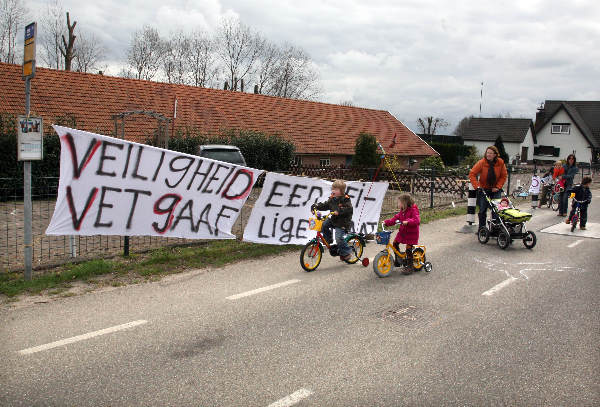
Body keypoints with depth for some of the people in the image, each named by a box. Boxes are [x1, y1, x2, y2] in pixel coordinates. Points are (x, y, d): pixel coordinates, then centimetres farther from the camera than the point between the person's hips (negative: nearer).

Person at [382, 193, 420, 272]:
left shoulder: (413, 210, -17)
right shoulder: (402, 212, 8)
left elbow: (417, 220, -29)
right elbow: (395, 218, 10)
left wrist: (408, 222, -42)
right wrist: (386, 222, 1)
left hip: (411, 233, -8)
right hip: (402, 232, 8)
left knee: (408, 249, -7)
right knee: (395, 243, 1)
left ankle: (410, 266, 5)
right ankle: (397, 260, 18)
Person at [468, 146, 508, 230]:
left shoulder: (500, 162, -9)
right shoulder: (481, 162, -14)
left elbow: (504, 176, 0)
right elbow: (472, 174, -14)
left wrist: (498, 187, -9)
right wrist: (477, 186, -22)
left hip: (495, 189, 1)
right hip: (483, 189, -1)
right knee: (482, 210, 1)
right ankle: (481, 229, 14)